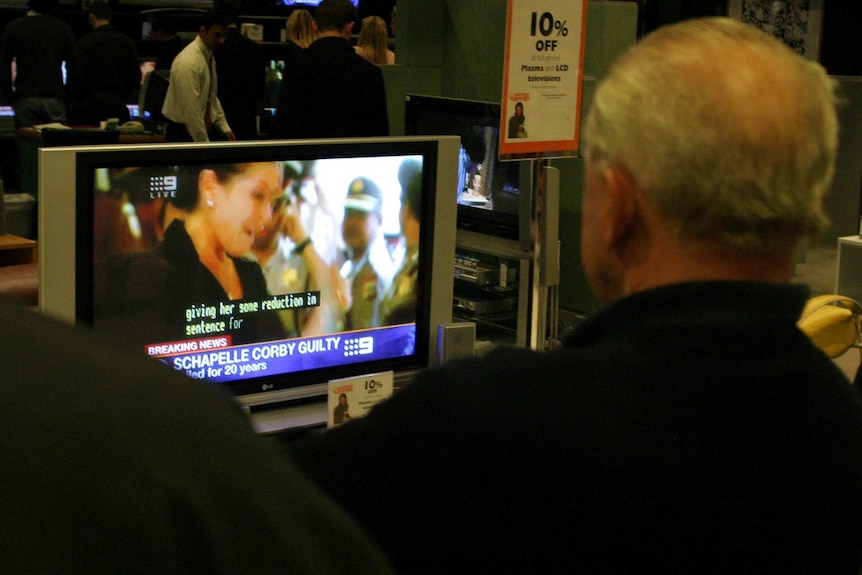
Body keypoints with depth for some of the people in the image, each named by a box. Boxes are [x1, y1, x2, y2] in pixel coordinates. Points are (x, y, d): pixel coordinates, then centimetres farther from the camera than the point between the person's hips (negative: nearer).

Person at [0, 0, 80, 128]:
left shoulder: (14, 27, 2)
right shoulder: (63, 28, 3)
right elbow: (74, 66, 1)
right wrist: (69, 96, 9)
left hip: (25, 99, 0)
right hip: (54, 99, 0)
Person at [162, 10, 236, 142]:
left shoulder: (209, 57, 9)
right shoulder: (188, 63, -21)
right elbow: (190, 109, -22)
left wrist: (224, 127, 11)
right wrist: (204, 144, -20)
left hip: (206, 127, 9)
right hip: (184, 133, -8)